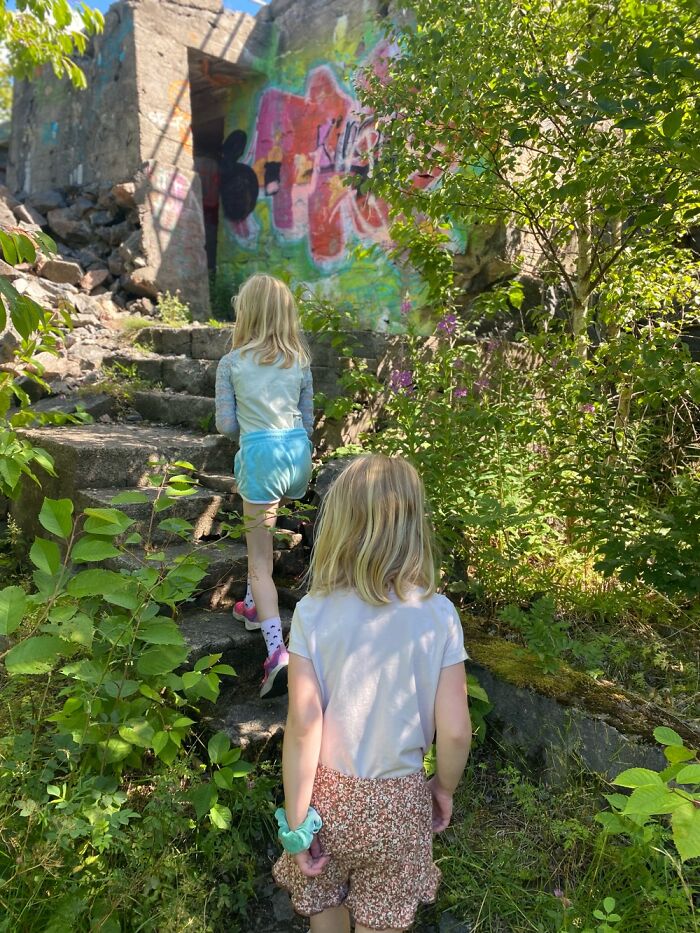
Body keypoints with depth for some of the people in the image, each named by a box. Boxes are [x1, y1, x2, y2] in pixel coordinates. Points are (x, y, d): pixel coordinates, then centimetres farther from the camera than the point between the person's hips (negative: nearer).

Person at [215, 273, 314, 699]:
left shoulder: (231, 364, -1)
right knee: (261, 533, 30)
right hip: (298, 450, 5)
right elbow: (308, 420, 12)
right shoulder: (300, 361, 8)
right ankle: (255, 607, 42)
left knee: (260, 558, -1)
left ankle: (277, 652, -12)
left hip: (260, 454, -4)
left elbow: (226, 424, -1)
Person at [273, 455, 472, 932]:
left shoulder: (314, 613, -20)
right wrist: (445, 786, 6)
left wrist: (296, 820, -6)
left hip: (329, 793, 0)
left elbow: (302, 727, -18)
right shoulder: (438, 615, -18)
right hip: (398, 802, 0)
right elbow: (455, 731, -14)